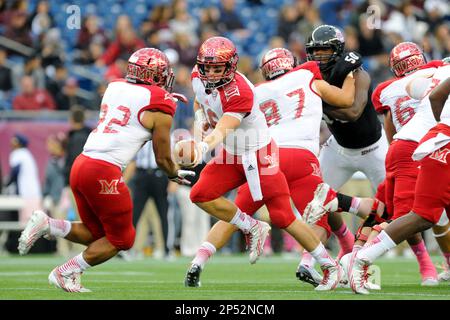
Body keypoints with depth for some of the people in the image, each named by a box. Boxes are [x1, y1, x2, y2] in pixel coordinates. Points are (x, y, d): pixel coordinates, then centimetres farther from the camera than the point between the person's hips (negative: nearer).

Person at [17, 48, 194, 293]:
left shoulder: (115, 87, 15)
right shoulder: (161, 109, -2)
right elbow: (162, 158, 7)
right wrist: (175, 174, 28)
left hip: (80, 164, 7)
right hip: (103, 172, -7)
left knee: (99, 234, 22)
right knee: (120, 239, 10)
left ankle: (46, 225, 3)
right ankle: (66, 273, 3)